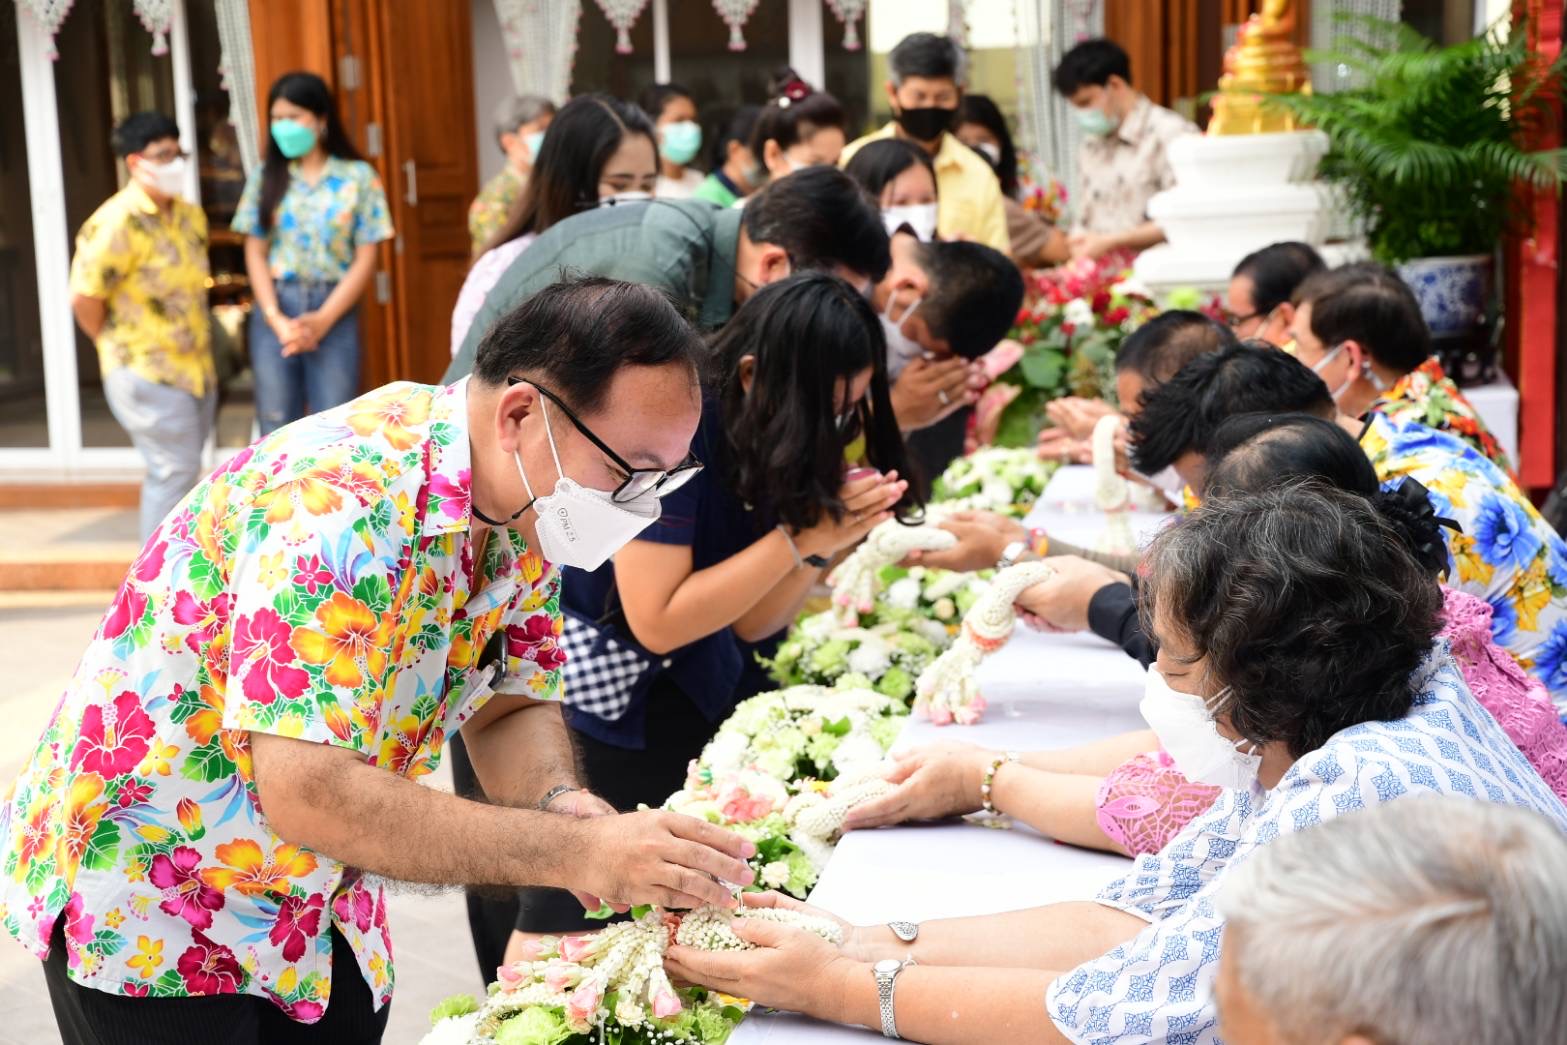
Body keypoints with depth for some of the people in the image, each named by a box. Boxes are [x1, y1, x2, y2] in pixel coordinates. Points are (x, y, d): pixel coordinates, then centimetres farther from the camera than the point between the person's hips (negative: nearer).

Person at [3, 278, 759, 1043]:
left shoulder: (527, 499, -7)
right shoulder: (343, 500, -33)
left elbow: (510, 707, 1)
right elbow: (305, 794, -37)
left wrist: (563, 806, -22)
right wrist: (573, 852, -36)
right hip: (142, 899, -7)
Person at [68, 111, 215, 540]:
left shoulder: (191, 217, 9)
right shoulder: (116, 223, -17)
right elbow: (84, 297, -17)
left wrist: (199, 342, 14)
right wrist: (117, 345, -3)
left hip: (197, 369, 8)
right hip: (146, 372, -8)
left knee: (180, 472, 14)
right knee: (174, 472, -7)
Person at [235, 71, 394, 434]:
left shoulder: (358, 177, 0)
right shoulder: (265, 178, 6)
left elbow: (365, 259, -3)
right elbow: (255, 253, 4)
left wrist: (323, 319, -12)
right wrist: (275, 317, -10)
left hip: (335, 313, -2)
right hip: (275, 311, 2)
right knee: (276, 429, 5)